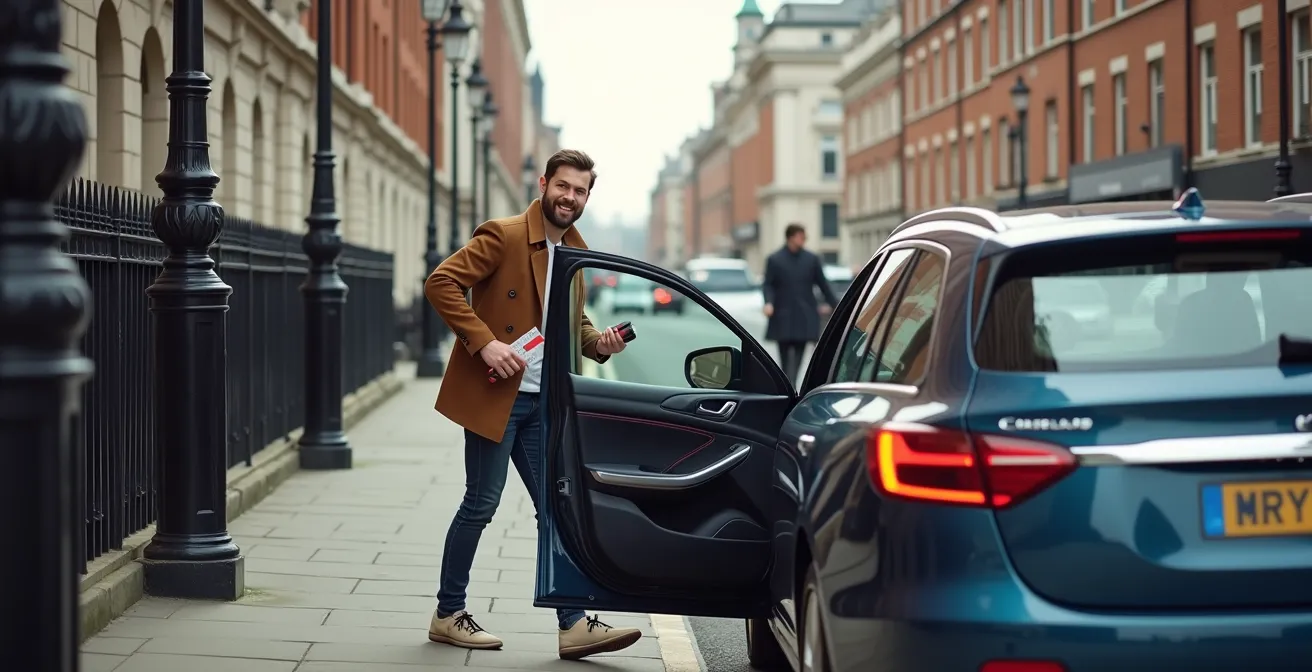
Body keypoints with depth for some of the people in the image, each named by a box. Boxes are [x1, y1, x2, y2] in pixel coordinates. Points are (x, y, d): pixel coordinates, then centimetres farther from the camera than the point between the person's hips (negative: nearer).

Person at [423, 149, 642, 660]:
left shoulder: (576, 250, 11)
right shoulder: (503, 237, -12)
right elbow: (441, 282, -17)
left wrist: (598, 341, 1)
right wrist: (484, 342, -24)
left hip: (544, 401, 7)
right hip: (496, 394, -7)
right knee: (481, 504, 0)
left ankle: (573, 624, 6)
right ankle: (448, 615, 15)